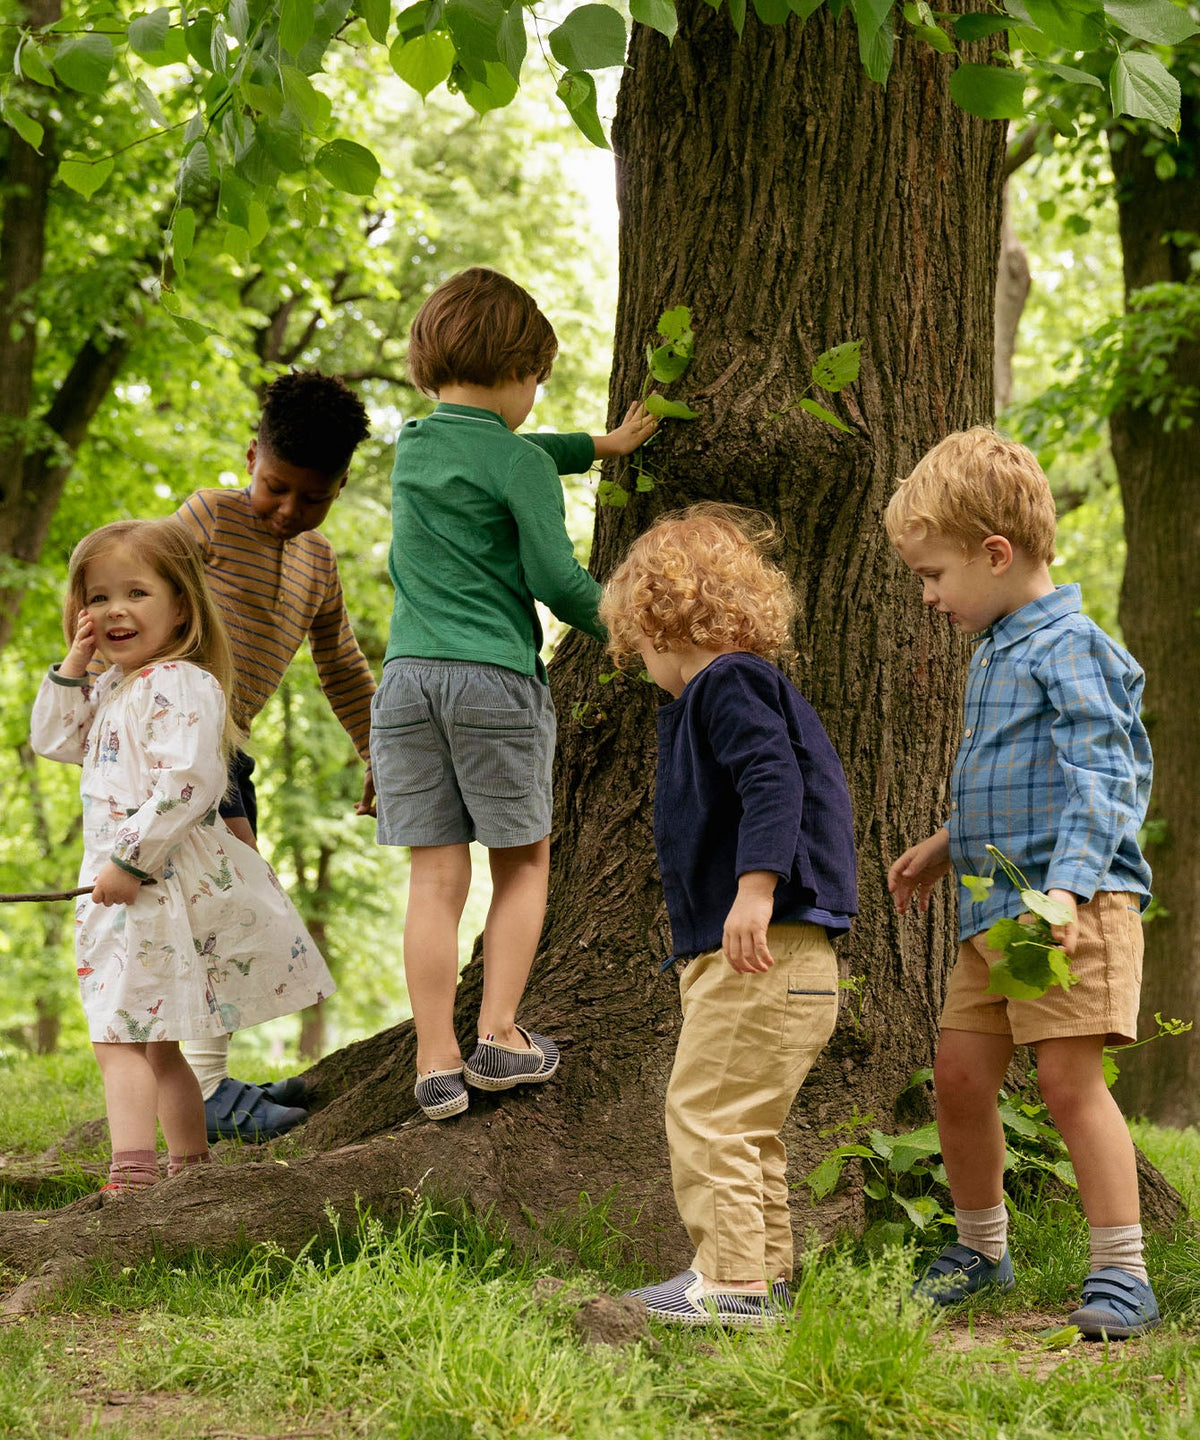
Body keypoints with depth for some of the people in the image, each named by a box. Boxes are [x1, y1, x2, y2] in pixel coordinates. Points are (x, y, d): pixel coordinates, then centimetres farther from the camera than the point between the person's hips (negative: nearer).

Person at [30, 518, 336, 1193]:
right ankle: (192, 1167, 27)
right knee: (155, 1046, 17)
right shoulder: (111, 691, 16)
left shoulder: (180, 684, -15)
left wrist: (128, 860, -25)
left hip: (161, 884, -10)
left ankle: (131, 1177, -19)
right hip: (127, 886, 10)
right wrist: (74, 664, 8)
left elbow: (188, 783, -25)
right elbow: (54, 739, 21)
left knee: (121, 1035, -13)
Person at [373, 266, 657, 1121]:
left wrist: (602, 447, 42)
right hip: (495, 679, -5)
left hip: (409, 676, 5)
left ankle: (438, 1062, 0)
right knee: (523, 862, 11)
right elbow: (557, 582, -8)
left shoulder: (414, 447, 15)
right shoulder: (516, 464, -5)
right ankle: (499, 1035, 5)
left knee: (437, 876, 3)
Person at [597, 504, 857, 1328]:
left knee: (706, 1110, -9)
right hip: (740, 955, 11)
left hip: (760, 955, -11)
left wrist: (755, 888, -32)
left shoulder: (729, 684, -9)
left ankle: (734, 1280, -7)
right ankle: (764, 1274, 23)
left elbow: (774, 779, -24)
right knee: (747, 1123, 17)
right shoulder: (730, 693, 23)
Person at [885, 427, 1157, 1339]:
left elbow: (1099, 780, -20)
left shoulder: (1068, 647, -12)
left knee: (1070, 1076, -13)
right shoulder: (995, 652, 18)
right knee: (960, 1074, 9)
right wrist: (948, 846, 33)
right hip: (993, 910, 9)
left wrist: (1067, 886, -31)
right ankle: (981, 1249, 27)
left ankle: (1123, 1275, -6)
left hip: (1076, 908, -9)